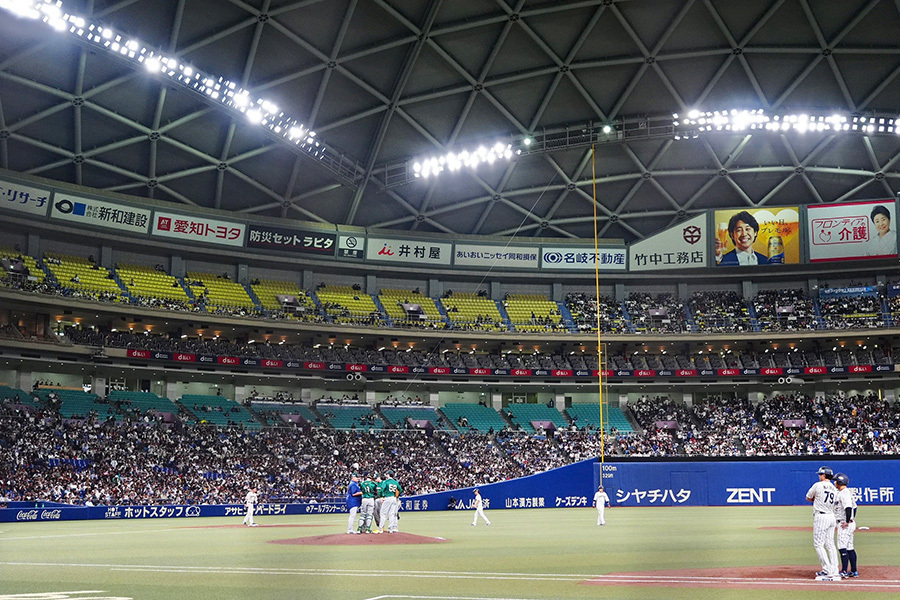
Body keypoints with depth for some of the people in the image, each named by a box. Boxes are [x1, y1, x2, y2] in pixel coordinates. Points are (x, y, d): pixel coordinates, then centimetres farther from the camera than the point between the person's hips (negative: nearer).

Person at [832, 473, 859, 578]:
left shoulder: (844, 493, -15)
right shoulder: (848, 492, 17)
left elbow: (848, 507, -25)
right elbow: (854, 507, 22)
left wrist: (847, 522, -24)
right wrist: (852, 519, 22)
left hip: (845, 524, -11)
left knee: (842, 547, -12)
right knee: (849, 548, 13)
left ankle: (844, 571, -14)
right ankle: (854, 571, 16)